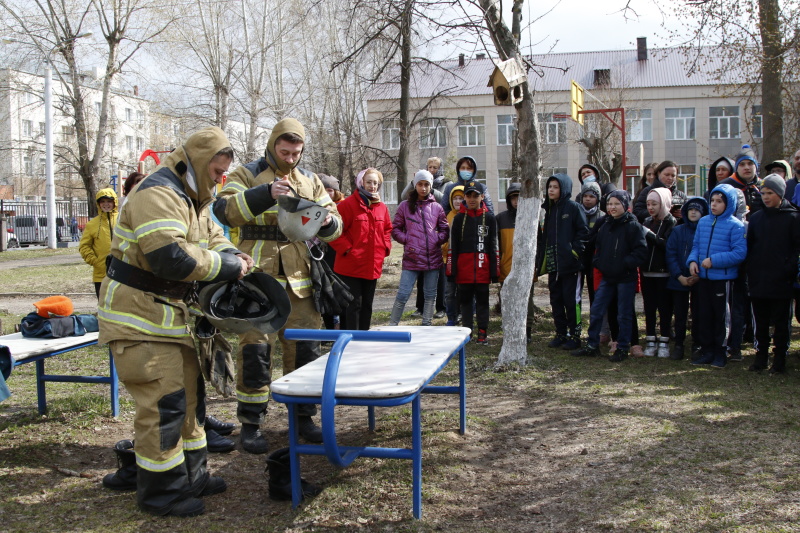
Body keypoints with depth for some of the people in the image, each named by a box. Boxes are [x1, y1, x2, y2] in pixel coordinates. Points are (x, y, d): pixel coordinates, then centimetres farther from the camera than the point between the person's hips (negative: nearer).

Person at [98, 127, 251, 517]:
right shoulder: (159, 195, -21)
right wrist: (227, 266, -22)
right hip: (139, 318, -11)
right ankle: (161, 492, 6)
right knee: (164, 402, -7)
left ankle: (191, 476, 30)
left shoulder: (192, 199, 13)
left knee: (189, 393, 16)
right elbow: (171, 258, -33)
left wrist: (231, 255, -4)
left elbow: (210, 236, 19)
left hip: (170, 313, 11)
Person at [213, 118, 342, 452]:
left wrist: (328, 222, -10)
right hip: (258, 275, -4)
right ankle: (250, 423, 7)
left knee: (304, 348, 9)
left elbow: (334, 227, 15)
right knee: (255, 348, -4)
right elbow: (224, 210, -15)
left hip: (300, 278, 4)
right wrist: (264, 194, -28)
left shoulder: (310, 180, 17)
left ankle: (303, 415, 22)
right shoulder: (248, 174, 3)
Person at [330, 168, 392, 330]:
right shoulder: (349, 204, -11)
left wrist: (385, 247, 8)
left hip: (373, 266, 6)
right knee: (354, 305, -2)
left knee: (367, 304, 15)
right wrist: (346, 248, -16)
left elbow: (387, 229, 22)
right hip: (352, 266, -6)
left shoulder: (381, 207, 8)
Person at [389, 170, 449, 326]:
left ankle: (426, 327, 21)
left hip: (433, 258, 3)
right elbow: (395, 229, 7)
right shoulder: (405, 206, 4)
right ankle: (392, 326, 5)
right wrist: (406, 240, -7)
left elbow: (444, 229, 15)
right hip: (412, 258, -2)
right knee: (402, 295, -5)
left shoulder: (436, 207, 8)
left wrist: (438, 240, -3)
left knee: (431, 295, 10)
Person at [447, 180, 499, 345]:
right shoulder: (459, 218, 6)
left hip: (483, 268, -1)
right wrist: (451, 270, -2)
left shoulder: (489, 218, 6)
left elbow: (494, 246, 5)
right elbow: (452, 246, 4)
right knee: (465, 300, 7)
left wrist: (495, 270, 0)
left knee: (482, 300, 4)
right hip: (464, 268, 1)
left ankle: (483, 332, 11)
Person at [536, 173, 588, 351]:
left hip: (569, 263, -7)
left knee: (571, 300, -4)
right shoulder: (549, 209, 16)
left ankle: (575, 335, 4)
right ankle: (560, 334, 18)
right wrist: (541, 259, 12)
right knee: (556, 300, 10)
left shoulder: (574, 208, -4)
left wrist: (575, 251, -17)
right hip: (552, 263, 7)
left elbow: (583, 232, -9)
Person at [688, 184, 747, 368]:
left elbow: (740, 253, -17)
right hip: (703, 277, 6)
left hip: (723, 278, -5)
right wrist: (692, 260, -6)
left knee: (722, 316, 6)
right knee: (704, 315, 11)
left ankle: (720, 353, 17)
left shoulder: (735, 226, -11)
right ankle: (707, 351, 22)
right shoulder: (703, 222, 7)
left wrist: (714, 260, -21)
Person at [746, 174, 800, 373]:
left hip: (781, 282, -4)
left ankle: (779, 360, 12)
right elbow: (749, 247, 11)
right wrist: (751, 272, 2)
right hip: (758, 281, 4)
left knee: (781, 323, 5)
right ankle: (761, 357, 20)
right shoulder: (756, 218, 10)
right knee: (760, 323, 10)